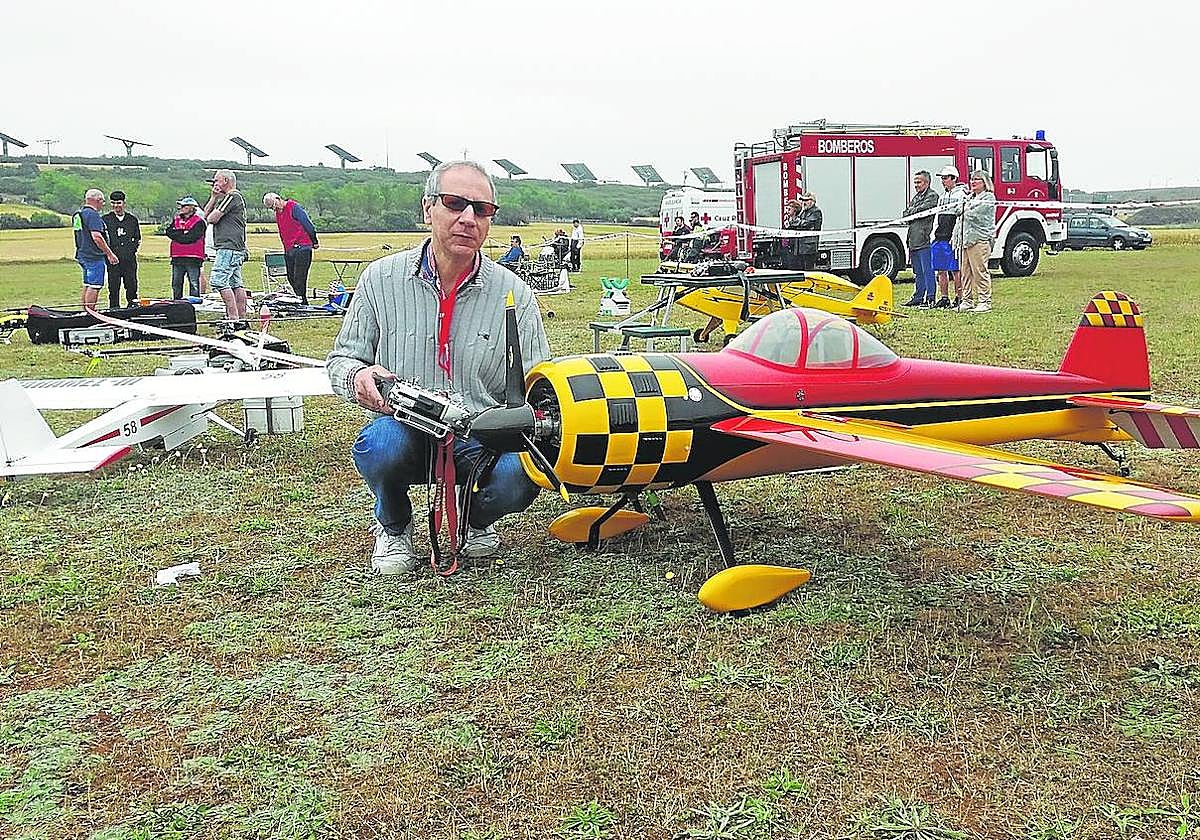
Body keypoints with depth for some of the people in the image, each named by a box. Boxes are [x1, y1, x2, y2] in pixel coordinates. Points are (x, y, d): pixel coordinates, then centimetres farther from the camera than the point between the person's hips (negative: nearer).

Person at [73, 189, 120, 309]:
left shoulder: (78, 214, 17)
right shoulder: (92, 214, -15)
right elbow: (96, 237, -23)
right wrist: (110, 254, -18)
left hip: (82, 255, 10)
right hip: (94, 256, -10)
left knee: (87, 287, 14)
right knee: (94, 287, -8)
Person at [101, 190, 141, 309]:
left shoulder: (132, 219, 15)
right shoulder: (105, 219, 7)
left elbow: (138, 239, 21)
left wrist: (132, 249, 5)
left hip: (129, 259, 2)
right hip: (113, 259, -2)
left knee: (131, 285, 1)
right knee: (113, 287, 0)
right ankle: (114, 309, 5)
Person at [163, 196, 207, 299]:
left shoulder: (199, 221, -3)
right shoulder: (176, 219, 18)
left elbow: (190, 238, -14)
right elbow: (168, 231, 3)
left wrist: (176, 235, -3)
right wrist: (184, 233, -7)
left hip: (193, 259, -6)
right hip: (177, 258, 6)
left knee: (194, 284, -4)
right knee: (176, 284, 9)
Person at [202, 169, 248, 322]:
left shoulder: (232, 196, -9)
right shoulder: (224, 198, 24)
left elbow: (212, 219, -13)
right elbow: (206, 215, 21)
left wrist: (210, 217, 11)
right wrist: (213, 197, 11)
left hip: (229, 248, -11)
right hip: (237, 249, 11)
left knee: (219, 280, -14)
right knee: (236, 283, 8)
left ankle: (233, 318, -18)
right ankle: (242, 319, 9)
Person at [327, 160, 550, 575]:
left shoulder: (514, 294, 1)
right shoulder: (381, 278, 1)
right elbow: (341, 358, 9)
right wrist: (358, 377, -16)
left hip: (482, 442, 0)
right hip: (407, 433, 0)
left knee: (521, 476, -31)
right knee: (381, 444, -35)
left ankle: (477, 518, 10)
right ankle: (393, 526, 3)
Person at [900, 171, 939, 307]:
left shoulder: (932, 196, -4)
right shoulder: (916, 197, 23)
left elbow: (923, 210, -14)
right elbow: (906, 213, 16)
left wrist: (911, 211, 2)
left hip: (924, 239, -9)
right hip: (913, 240, 9)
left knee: (927, 271, -7)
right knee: (918, 272, 13)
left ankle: (930, 298, -6)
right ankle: (918, 298, 18)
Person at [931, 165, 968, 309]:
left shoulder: (961, 195, -5)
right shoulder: (943, 196, 20)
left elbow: (961, 218, -13)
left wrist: (956, 237, -19)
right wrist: (934, 235, 15)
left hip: (952, 239, -8)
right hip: (940, 238, 8)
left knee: (955, 270, -5)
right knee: (941, 270, 8)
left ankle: (959, 298, 0)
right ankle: (944, 298, 13)